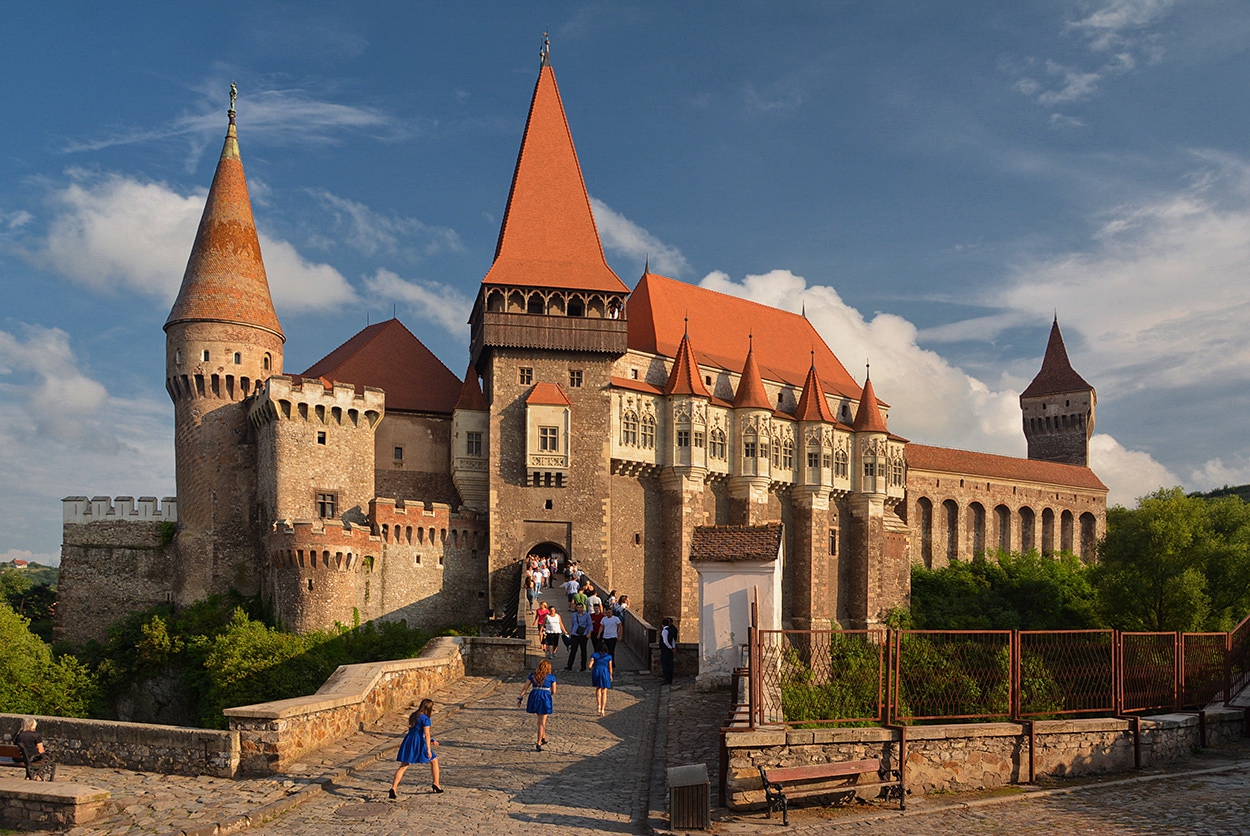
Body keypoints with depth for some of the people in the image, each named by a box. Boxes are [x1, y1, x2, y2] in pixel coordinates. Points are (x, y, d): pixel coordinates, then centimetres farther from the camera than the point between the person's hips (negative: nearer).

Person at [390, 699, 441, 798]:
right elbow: (426, 734, -14)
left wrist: (430, 741, 29)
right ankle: (436, 785, 16)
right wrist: (428, 749, -16)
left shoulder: (413, 716, 18)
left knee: (403, 766, 2)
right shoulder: (425, 719, -7)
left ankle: (394, 788, -11)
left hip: (408, 741, 7)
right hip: (419, 743, -7)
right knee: (434, 760, 13)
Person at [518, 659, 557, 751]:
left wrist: (520, 698, 5)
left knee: (541, 719, 24)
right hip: (545, 697, -3)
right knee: (542, 722, 2)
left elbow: (525, 687, 3)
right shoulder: (551, 677, 2)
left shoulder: (532, 675, 8)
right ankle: (539, 743, -2)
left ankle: (544, 738, 33)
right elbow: (553, 691, 5)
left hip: (534, 697, 3)